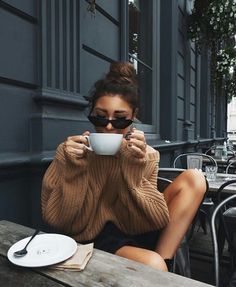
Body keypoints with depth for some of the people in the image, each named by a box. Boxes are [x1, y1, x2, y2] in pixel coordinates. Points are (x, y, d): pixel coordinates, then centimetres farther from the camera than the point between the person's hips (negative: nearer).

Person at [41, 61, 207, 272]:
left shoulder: (147, 155, -7)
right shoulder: (69, 152, -12)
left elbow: (155, 220, -12)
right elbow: (59, 221, -11)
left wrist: (136, 167, -25)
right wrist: (72, 168, -26)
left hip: (135, 233, 5)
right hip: (95, 239, -4)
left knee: (194, 179, -8)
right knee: (152, 265, -36)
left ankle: (163, 259, -8)